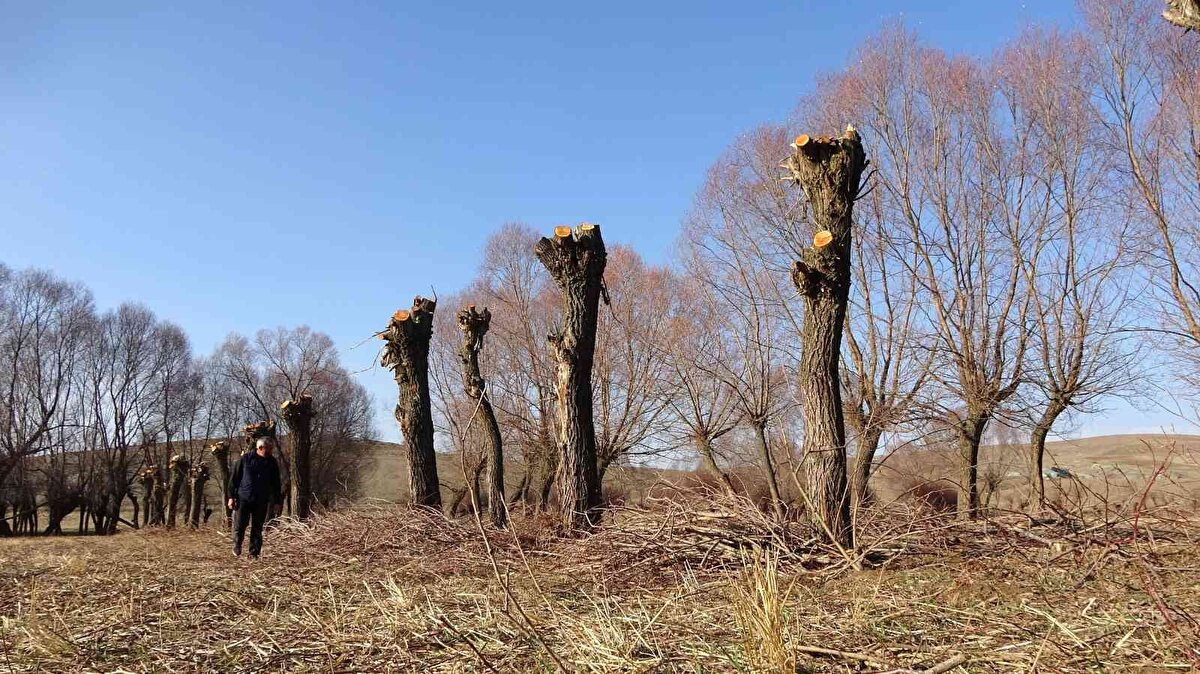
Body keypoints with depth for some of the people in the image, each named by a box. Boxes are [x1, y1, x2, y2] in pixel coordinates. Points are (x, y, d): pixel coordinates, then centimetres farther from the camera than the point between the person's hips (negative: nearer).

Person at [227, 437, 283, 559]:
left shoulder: (272, 463, 5)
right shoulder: (245, 458, -3)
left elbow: (276, 484, 11)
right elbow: (234, 477, 0)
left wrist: (278, 501, 7)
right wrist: (231, 496, -4)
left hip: (261, 502, 2)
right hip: (243, 498, -2)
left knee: (257, 528, 4)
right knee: (239, 525, -1)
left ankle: (254, 553, 13)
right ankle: (237, 546, 26)